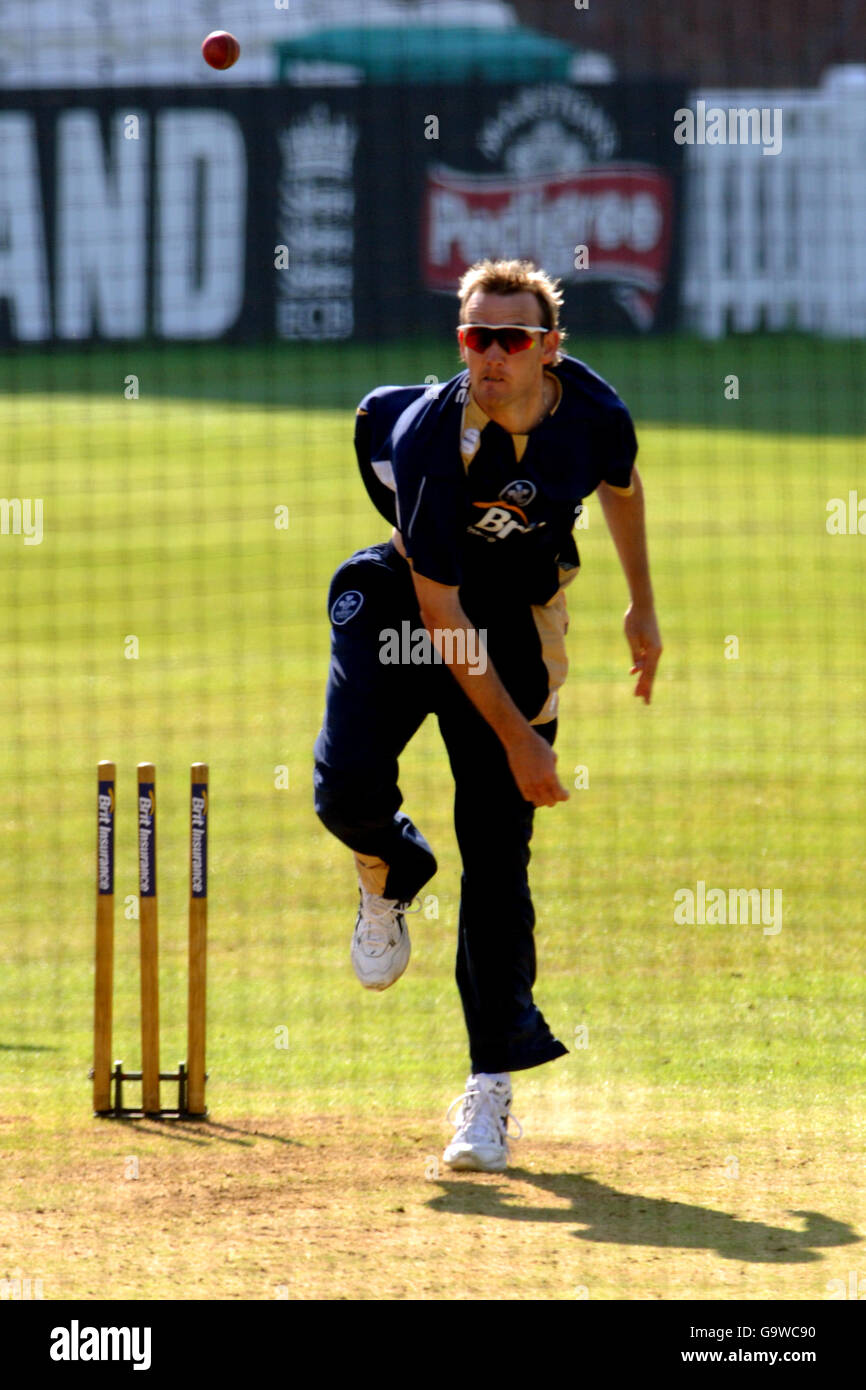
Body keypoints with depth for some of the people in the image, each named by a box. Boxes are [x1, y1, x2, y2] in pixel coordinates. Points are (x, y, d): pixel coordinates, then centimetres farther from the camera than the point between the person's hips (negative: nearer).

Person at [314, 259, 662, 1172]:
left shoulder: (593, 412, -17)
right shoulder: (431, 438, -28)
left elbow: (621, 485, 11)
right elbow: (439, 612, -24)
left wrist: (641, 609, 17)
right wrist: (516, 738, -23)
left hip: (519, 624, 2)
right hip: (401, 604, -2)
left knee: (498, 854, -5)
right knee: (347, 790, -23)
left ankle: (491, 1083, 1)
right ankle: (390, 875, 16)